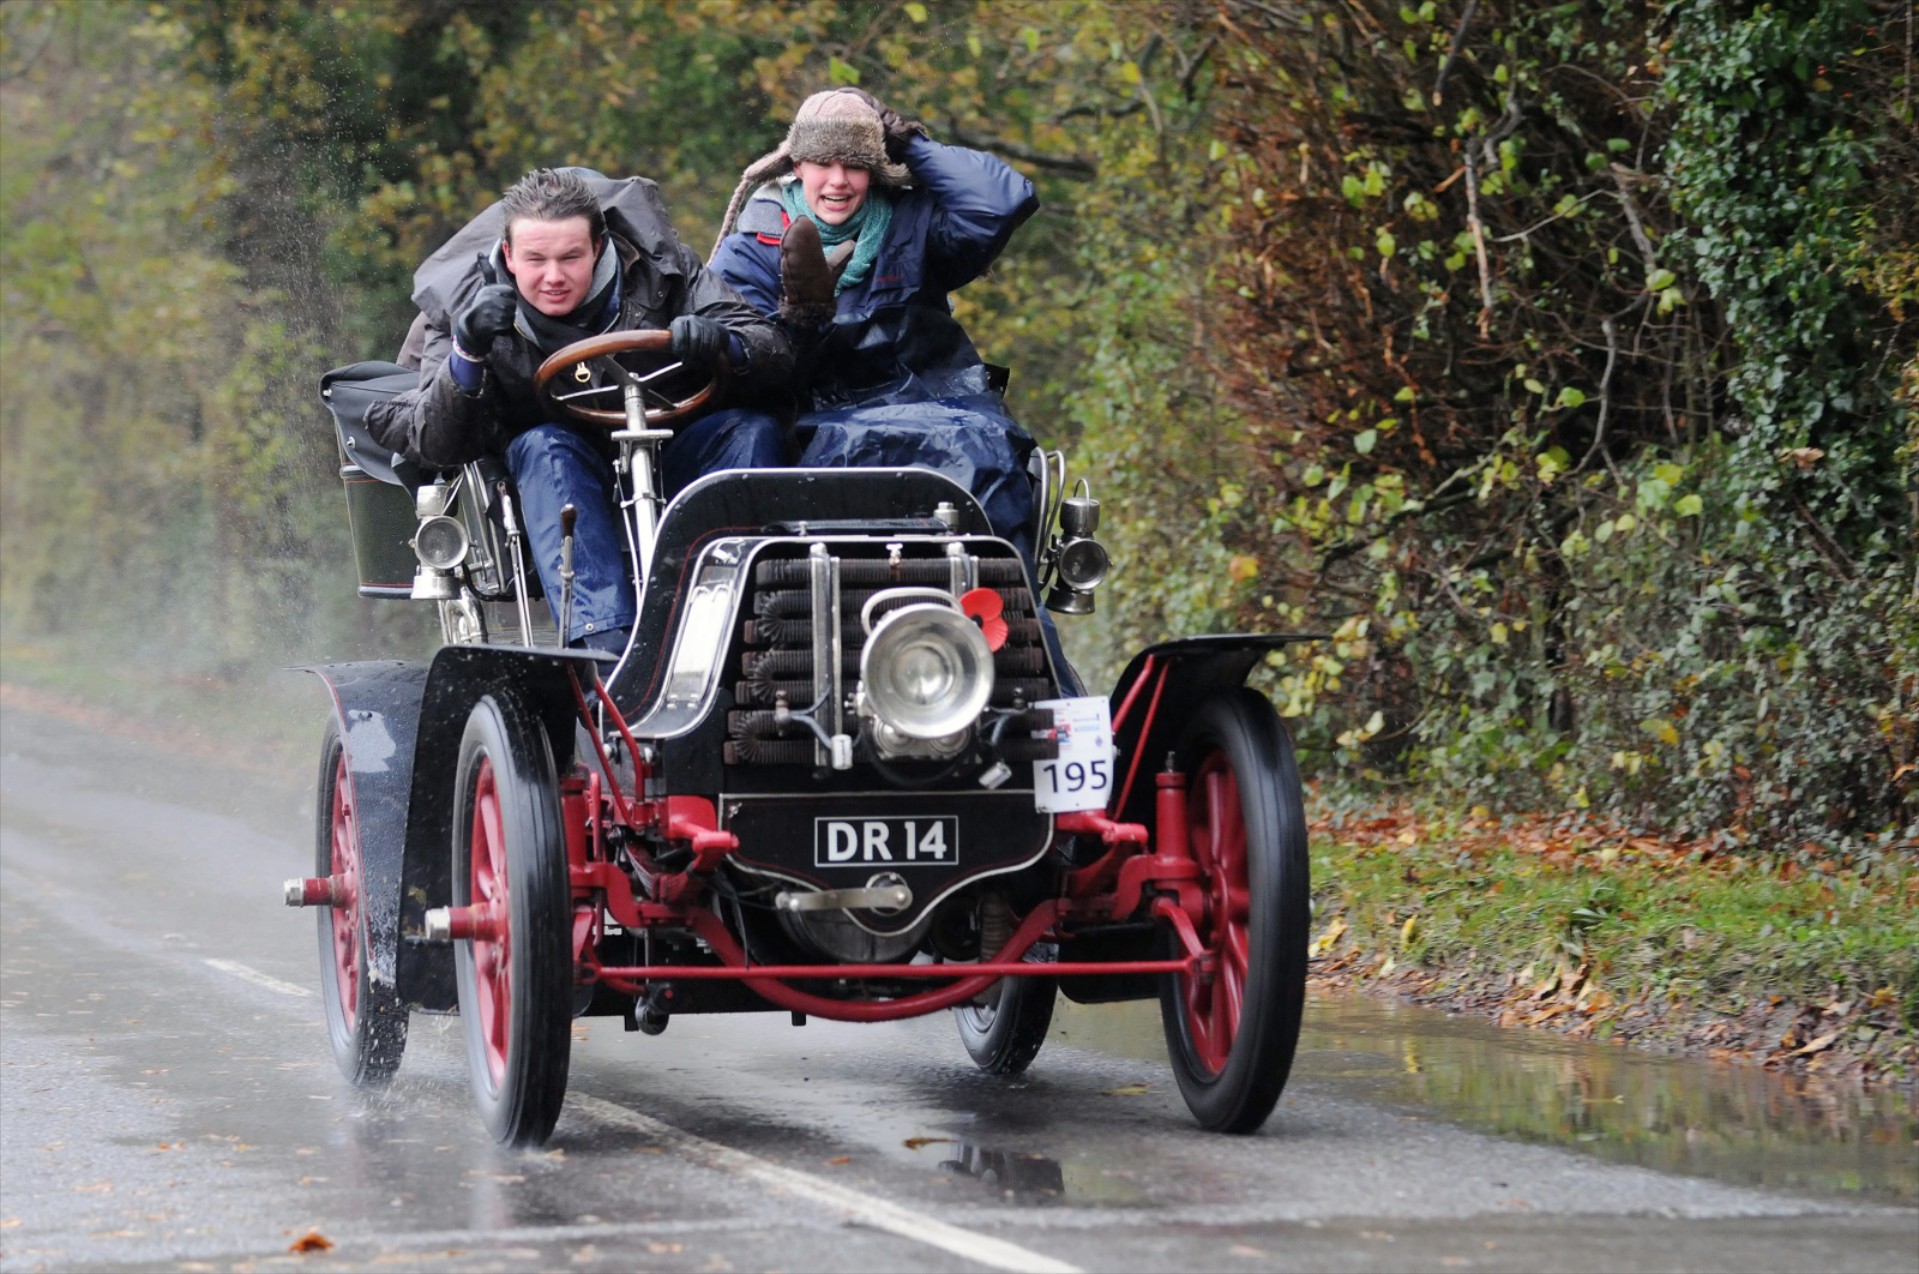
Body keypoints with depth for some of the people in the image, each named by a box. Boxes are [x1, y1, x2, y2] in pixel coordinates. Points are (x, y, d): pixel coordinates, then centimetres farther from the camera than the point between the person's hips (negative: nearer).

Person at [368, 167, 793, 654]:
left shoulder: (656, 267, -8)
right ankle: (608, 645, -47)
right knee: (542, 447, -32)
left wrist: (721, 345, -35)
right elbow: (436, 448, -16)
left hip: (671, 473, 1)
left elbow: (776, 354, -11)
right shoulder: (464, 304, -8)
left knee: (754, 430, -24)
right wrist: (467, 355, -33)